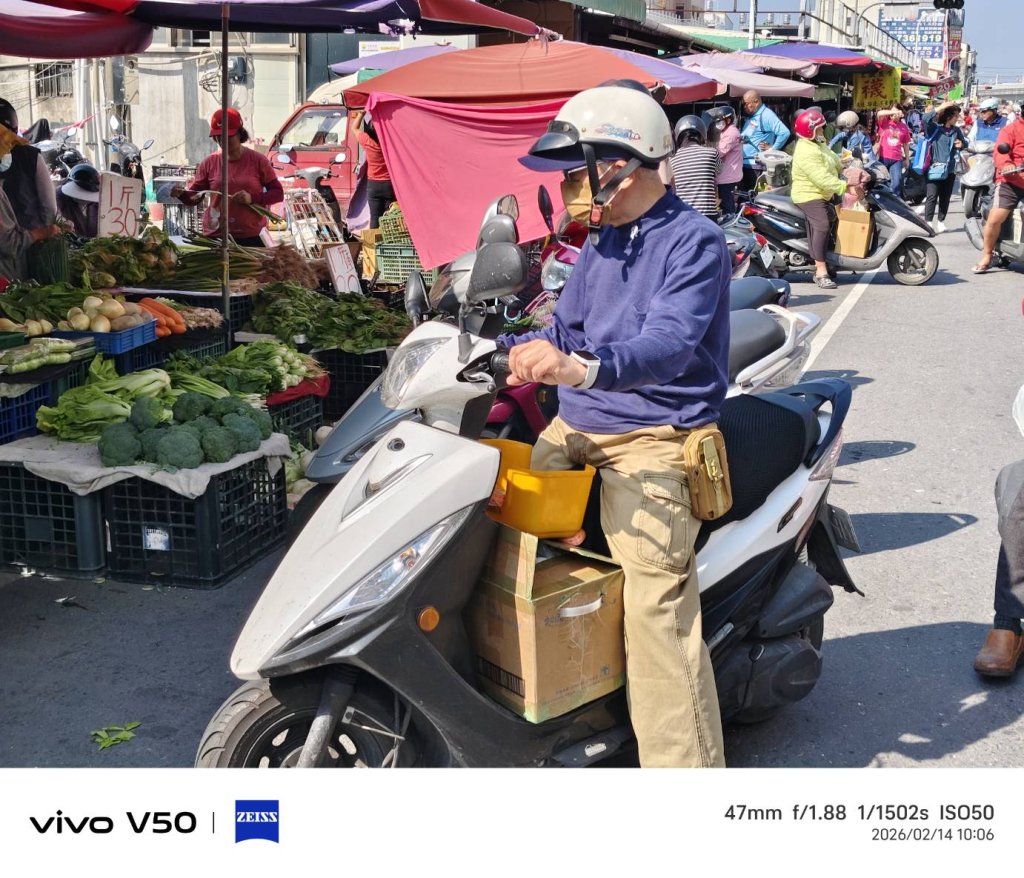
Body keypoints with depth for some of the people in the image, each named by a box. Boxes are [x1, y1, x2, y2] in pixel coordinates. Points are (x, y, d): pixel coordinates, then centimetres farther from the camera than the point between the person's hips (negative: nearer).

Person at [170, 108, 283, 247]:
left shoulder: (257, 160, 0)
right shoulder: (210, 162, 5)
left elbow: (278, 193, 1)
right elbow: (194, 197, 9)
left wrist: (252, 198, -15)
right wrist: (181, 193, -13)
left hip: (251, 238, -1)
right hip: (215, 236, 2)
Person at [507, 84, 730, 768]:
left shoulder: (694, 242, -10)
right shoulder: (602, 241, 18)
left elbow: (669, 345, -27)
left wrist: (581, 369, -44)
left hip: (654, 438, -8)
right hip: (575, 428, 8)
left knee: (660, 608, -22)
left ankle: (686, 764, -20)